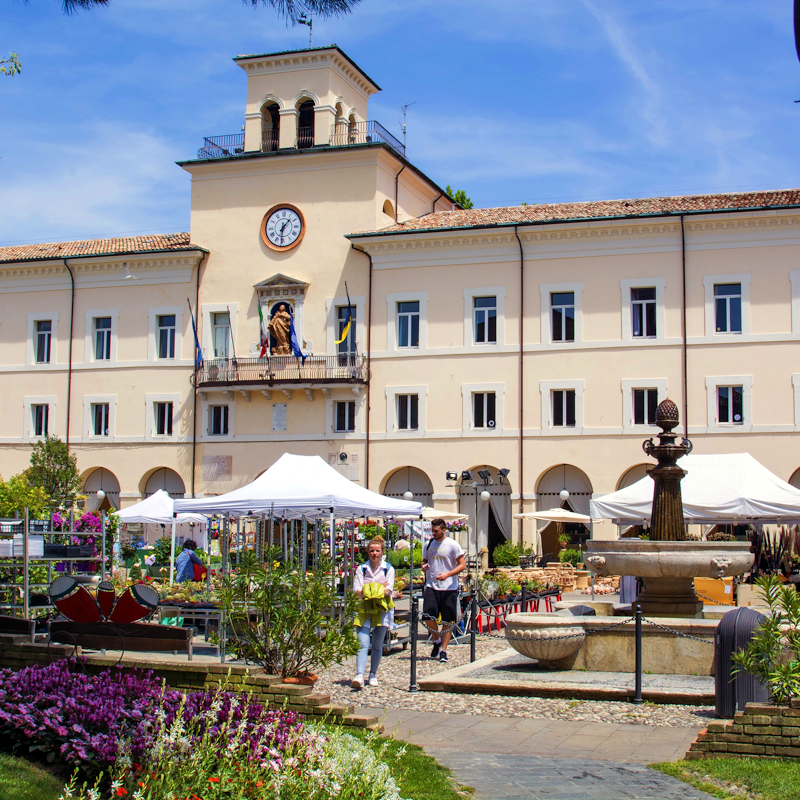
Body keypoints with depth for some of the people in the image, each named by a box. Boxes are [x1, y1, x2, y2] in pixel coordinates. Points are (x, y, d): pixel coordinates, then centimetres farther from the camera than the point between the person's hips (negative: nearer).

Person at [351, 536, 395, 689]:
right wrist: (379, 588, -12)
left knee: (377, 645, 6)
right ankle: (359, 676, -25)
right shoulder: (361, 569, 8)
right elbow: (356, 592, -1)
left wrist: (369, 590, -15)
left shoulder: (388, 569, 5)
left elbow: (388, 590, -5)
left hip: (382, 609, 0)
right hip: (364, 608, 0)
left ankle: (373, 675, 19)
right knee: (363, 643, -13)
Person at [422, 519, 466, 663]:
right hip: (431, 586, 3)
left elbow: (462, 565, -6)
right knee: (428, 616, -9)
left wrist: (447, 574, -20)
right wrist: (424, 565, -2)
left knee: (448, 621, 1)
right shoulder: (429, 544, 10)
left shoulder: (452, 545, -5)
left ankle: (443, 650, 11)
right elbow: (425, 560, 23)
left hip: (449, 588, -3)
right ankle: (437, 640, 16)